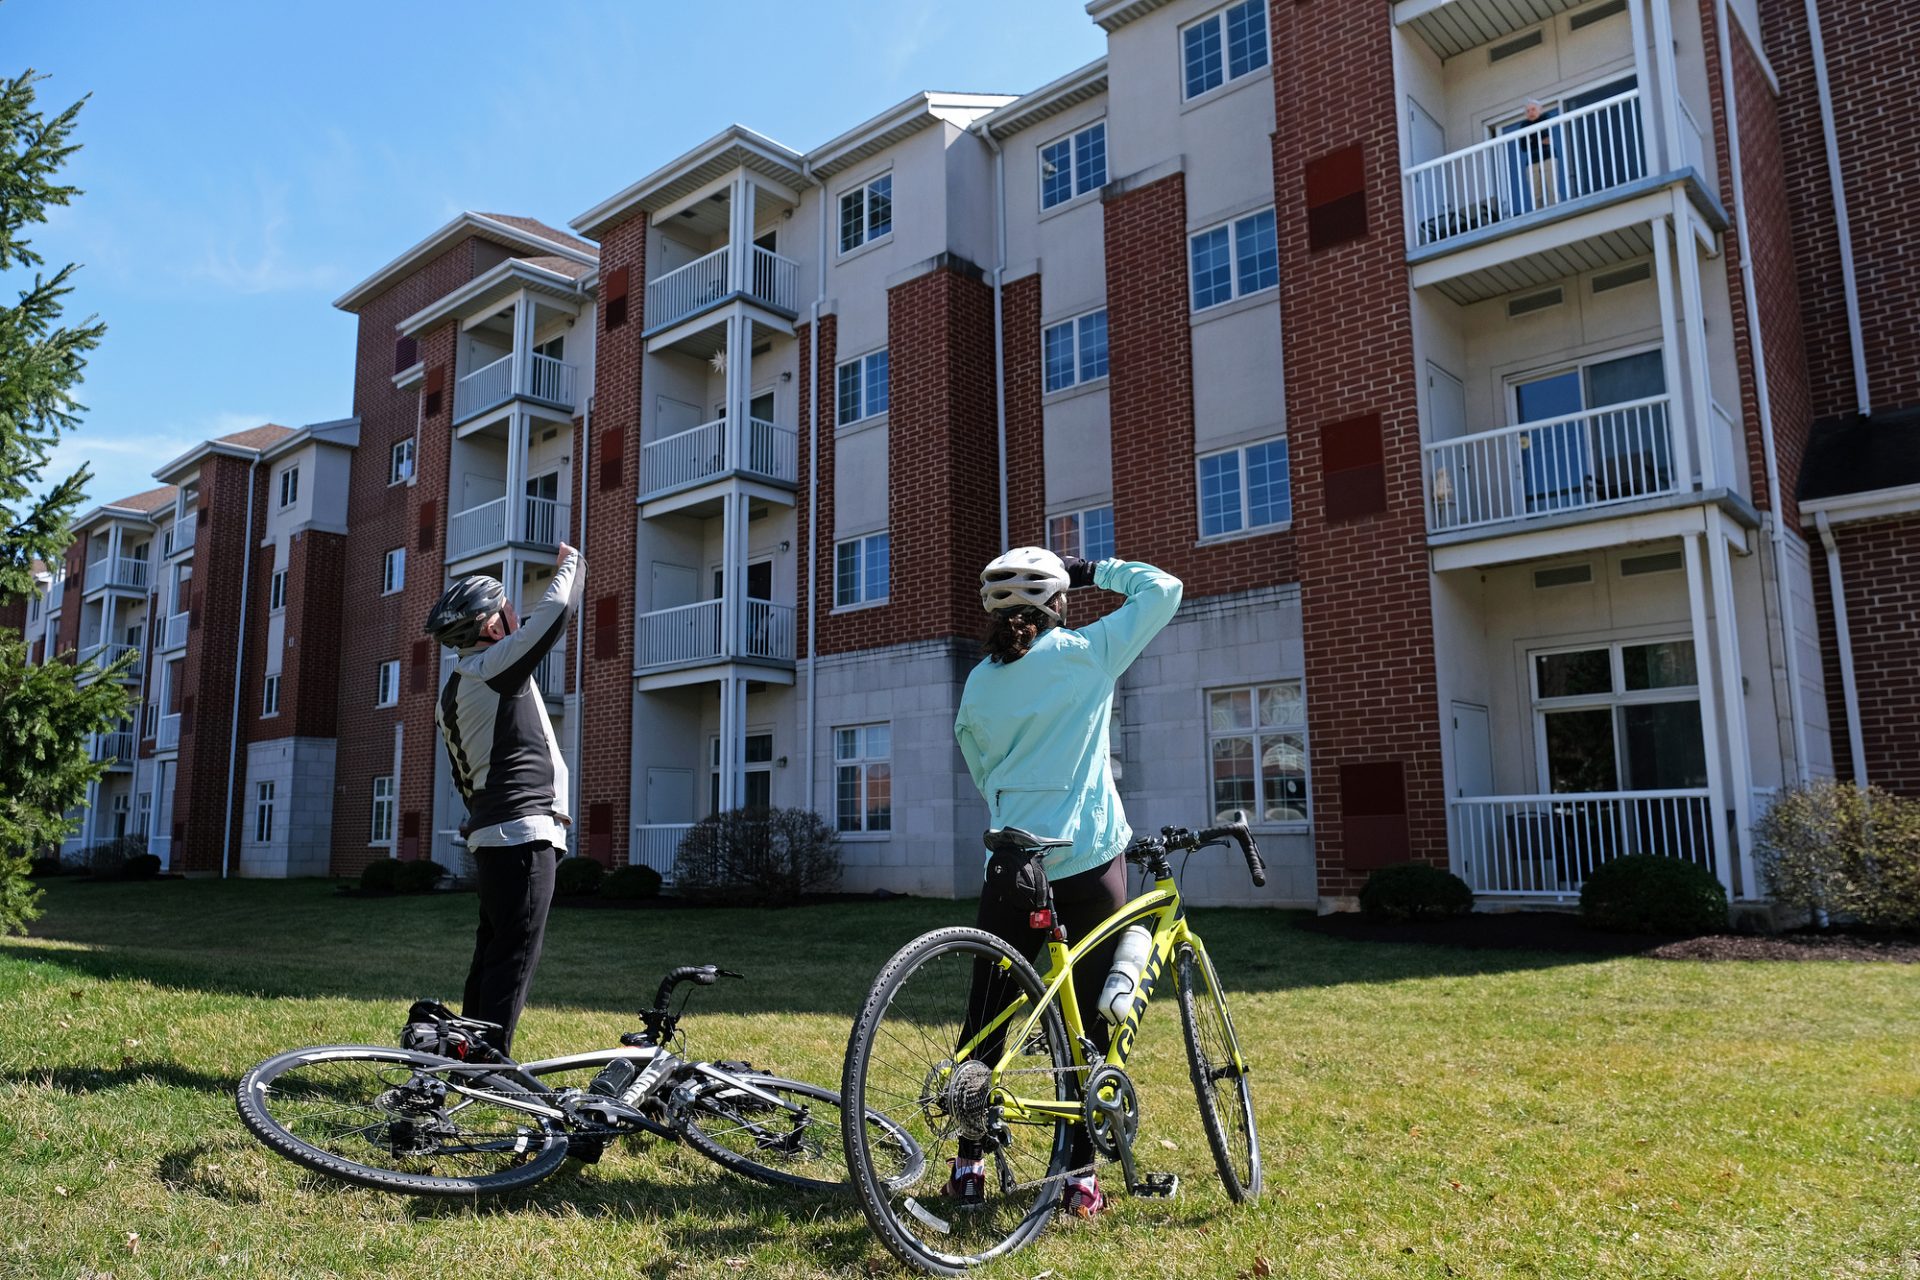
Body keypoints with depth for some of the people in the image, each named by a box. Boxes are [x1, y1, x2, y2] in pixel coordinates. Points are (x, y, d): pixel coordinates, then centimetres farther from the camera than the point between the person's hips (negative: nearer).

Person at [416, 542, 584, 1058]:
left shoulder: (453, 690, 19)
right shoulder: (495, 667, -9)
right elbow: (556, 610, -13)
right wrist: (572, 561, 5)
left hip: (491, 833, 10)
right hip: (523, 831, -10)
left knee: (493, 953, 14)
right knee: (516, 953, -8)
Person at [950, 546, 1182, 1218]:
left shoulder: (976, 685, 7)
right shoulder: (1085, 654, -4)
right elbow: (1164, 588, 4)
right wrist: (1094, 570, 12)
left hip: (1008, 864, 3)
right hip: (1089, 862, -3)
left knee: (987, 1014, 12)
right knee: (1089, 1018, 6)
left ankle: (969, 1164, 17)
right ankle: (1079, 1175, 11)